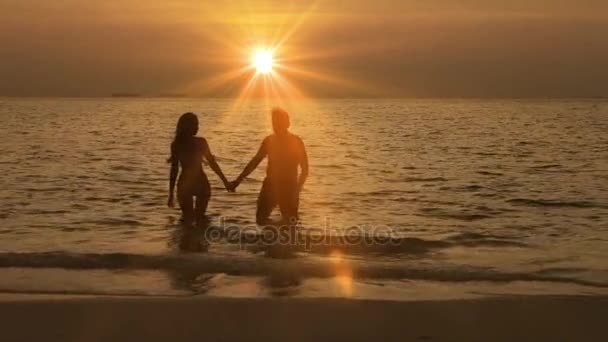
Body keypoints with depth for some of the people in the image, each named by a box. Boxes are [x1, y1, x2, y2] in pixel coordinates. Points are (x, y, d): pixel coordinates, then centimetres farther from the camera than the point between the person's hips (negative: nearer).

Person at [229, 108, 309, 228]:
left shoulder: (296, 142, -5)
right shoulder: (269, 140, 5)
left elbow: (305, 168, -5)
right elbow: (255, 162, 12)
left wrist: (297, 188, -18)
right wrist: (238, 181, 9)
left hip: (289, 187, -4)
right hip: (270, 185, 4)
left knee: (289, 222, -5)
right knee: (261, 219, -2)